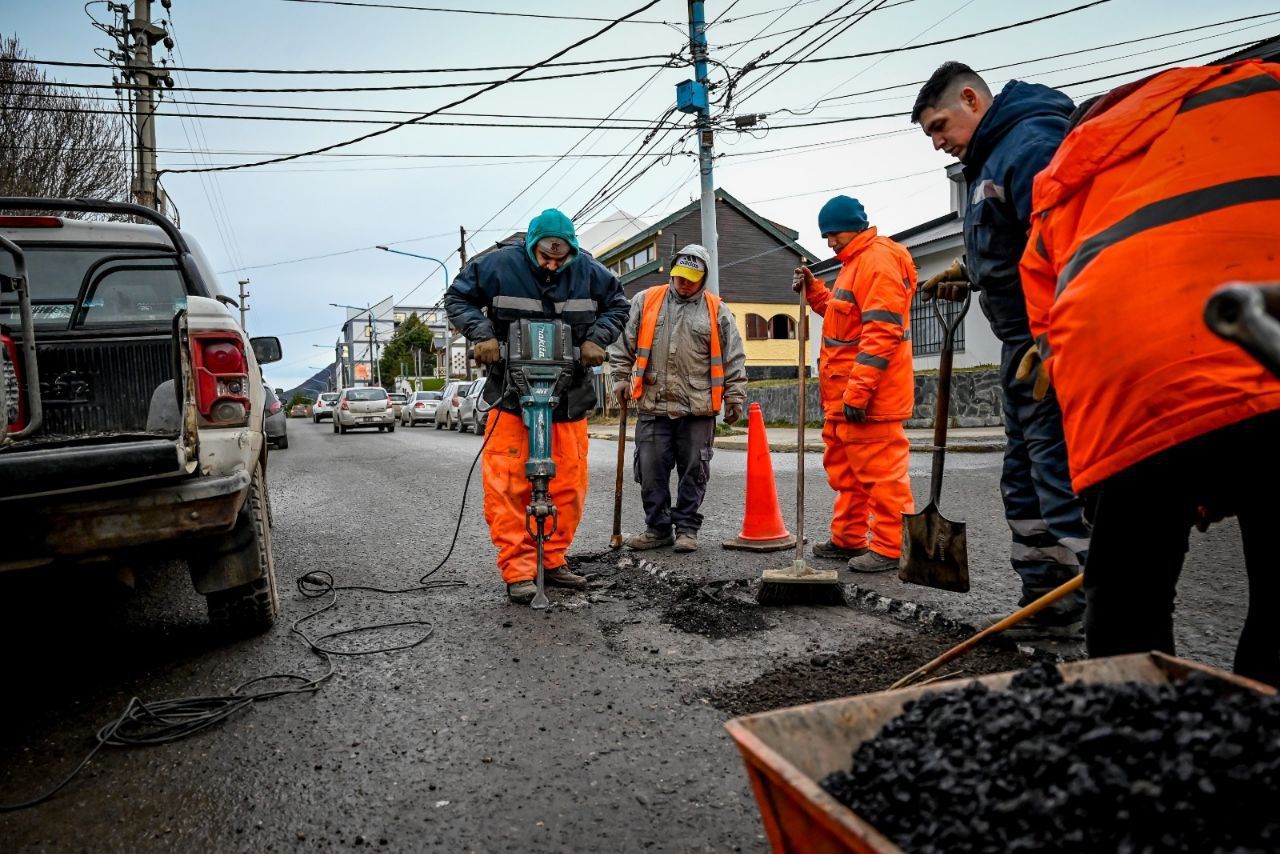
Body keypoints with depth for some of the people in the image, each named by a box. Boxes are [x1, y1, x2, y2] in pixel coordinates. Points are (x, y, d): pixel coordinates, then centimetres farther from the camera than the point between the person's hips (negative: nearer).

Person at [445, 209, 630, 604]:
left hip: (569, 395, 3)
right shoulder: (499, 265, -6)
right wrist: (482, 334, -12)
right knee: (507, 485, -9)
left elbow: (617, 305, 15)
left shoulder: (588, 271, 1)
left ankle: (553, 561, 18)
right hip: (511, 393, -2)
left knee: (569, 483, 4)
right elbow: (457, 297, 5)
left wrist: (595, 338, -4)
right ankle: (518, 570, -2)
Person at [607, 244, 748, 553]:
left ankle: (687, 528, 18)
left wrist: (734, 397, 4)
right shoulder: (645, 301, 9)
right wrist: (621, 378, 7)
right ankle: (658, 528, 17)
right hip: (653, 406, 1)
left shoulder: (717, 311, 7)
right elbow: (623, 345, 13)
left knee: (693, 471, 5)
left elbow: (733, 358, 7)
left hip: (698, 409, -1)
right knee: (651, 471, 3)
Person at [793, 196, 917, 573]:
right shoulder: (856, 262, 19)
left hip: (869, 398, -11)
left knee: (881, 471, -5)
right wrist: (813, 289, 13)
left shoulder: (878, 260, -15)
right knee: (845, 469, 17)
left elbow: (881, 331, -23)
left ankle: (891, 549, 3)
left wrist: (857, 391, -26)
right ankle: (848, 539, 28)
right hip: (845, 393, 11)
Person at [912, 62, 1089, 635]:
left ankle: (1086, 609, -3)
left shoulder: (1032, 141, -12)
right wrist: (970, 273, 15)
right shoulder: (989, 161, 21)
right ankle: (1043, 604, 22)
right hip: (1026, 341, 11)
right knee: (1023, 474, 13)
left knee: (1057, 465, -10)